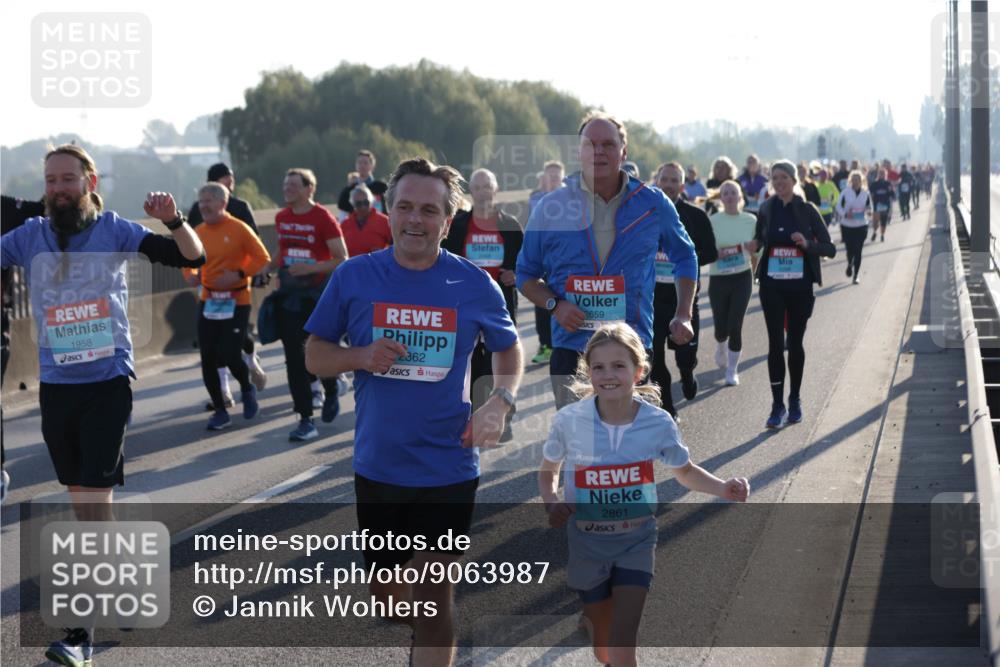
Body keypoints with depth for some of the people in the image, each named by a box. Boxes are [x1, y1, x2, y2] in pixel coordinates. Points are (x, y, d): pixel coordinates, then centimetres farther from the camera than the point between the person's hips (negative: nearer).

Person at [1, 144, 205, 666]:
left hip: (109, 381, -4)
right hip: (55, 383, 4)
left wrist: (173, 221, -27)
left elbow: (193, 258, -8)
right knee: (79, 494, 15)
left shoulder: (114, 230, -4)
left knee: (95, 496, -8)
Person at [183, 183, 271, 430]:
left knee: (230, 354, -13)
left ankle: (247, 389, 21)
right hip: (208, 301, 4)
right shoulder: (198, 233, 4)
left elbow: (262, 258, -8)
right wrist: (191, 275, -5)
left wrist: (239, 274, -20)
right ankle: (220, 411, 14)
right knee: (207, 359, -1)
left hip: (236, 301, -4)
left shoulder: (239, 229, -9)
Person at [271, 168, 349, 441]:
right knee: (294, 357, -1)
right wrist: (269, 268, 8)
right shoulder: (281, 218, 8)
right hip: (289, 294, 4)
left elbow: (342, 259, -11)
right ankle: (306, 421, 2)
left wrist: (310, 268, -22)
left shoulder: (323, 218, -10)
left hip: (318, 294, -4)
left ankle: (331, 392, 38)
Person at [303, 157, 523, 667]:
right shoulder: (354, 276, -4)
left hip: (449, 469, -2)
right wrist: (362, 357, -16)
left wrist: (500, 401, -8)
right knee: (386, 593, 16)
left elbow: (508, 348, 11)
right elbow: (314, 356, 4)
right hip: (377, 466, 2)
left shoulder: (475, 285, -5)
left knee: (434, 599, -3)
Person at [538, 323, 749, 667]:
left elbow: (686, 472, 5)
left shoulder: (658, 424, -13)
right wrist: (552, 502, -18)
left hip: (636, 543, 0)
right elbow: (548, 471, 3)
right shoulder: (568, 421, -16)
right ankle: (593, 620, 51)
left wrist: (723, 488, -13)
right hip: (587, 544, 0)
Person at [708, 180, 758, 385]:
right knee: (721, 327, 5)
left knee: (735, 326, -7)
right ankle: (721, 348, 42)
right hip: (718, 278, 0)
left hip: (742, 278, 0)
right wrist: (717, 253, -20)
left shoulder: (750, 221, 0)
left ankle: (732, 370, 9)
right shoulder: (712, 221, -5)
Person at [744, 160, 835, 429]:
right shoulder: (766, 211, 3)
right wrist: (755, 245, -8)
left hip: (800, 286, -1)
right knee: (775, 343, -3)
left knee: (795, 343, 8)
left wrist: (807, 244, -21)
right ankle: (778, 404, 1)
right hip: (772, 285, 1)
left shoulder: (807, 210, -3)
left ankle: (795, 400, 22)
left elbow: (830, 248, -2)